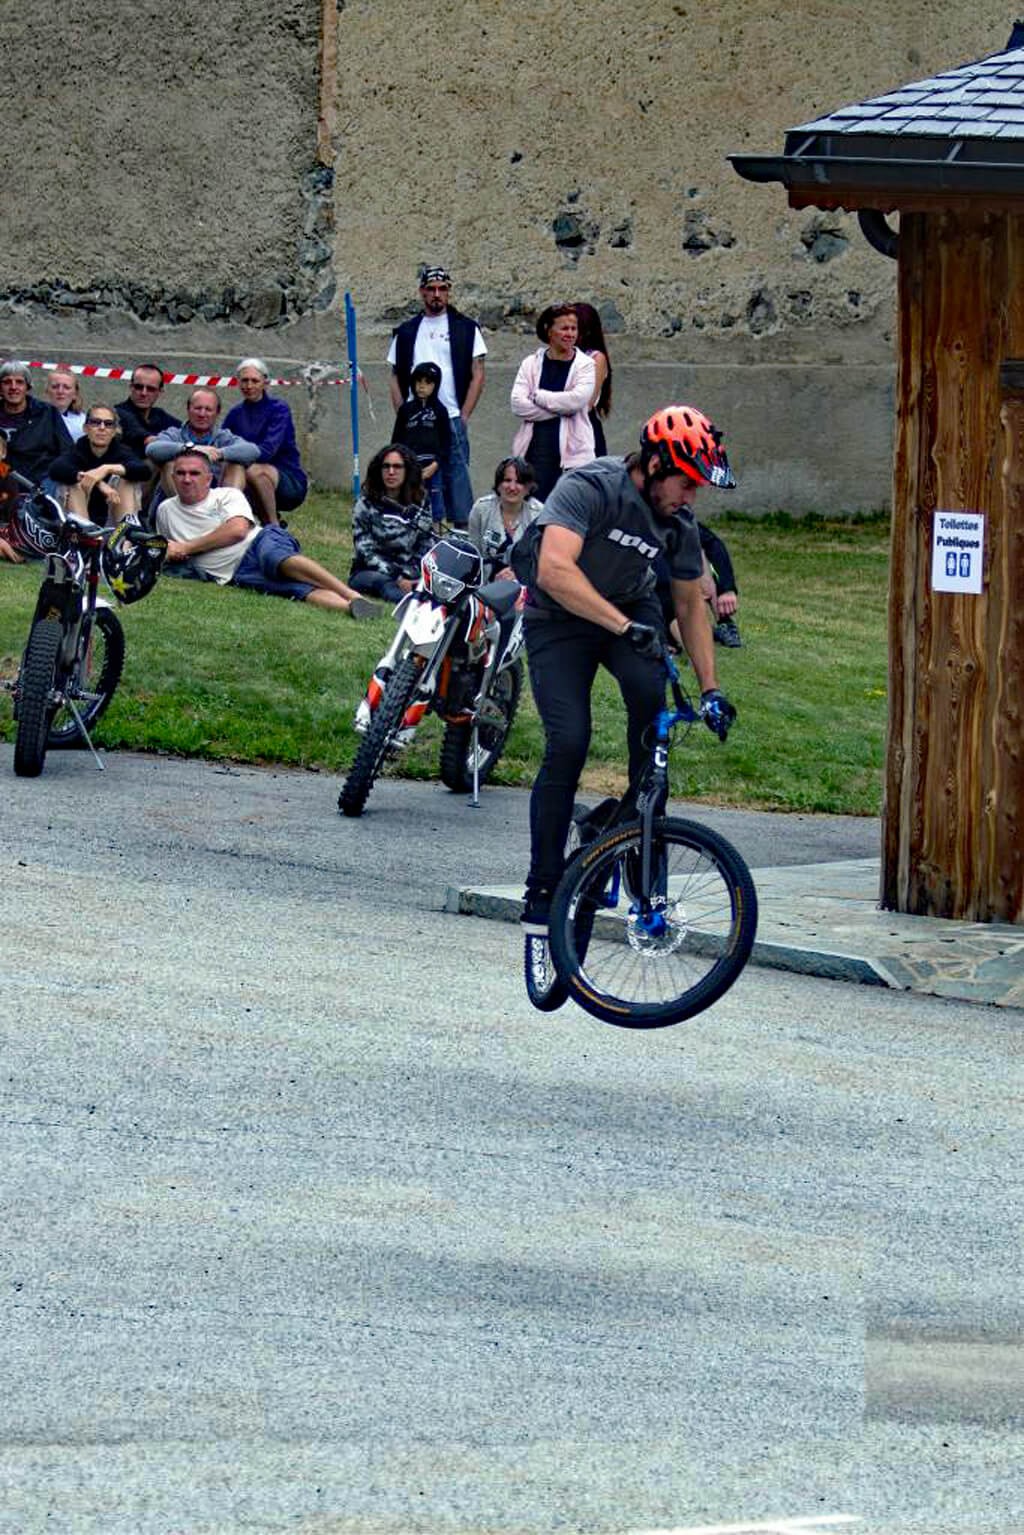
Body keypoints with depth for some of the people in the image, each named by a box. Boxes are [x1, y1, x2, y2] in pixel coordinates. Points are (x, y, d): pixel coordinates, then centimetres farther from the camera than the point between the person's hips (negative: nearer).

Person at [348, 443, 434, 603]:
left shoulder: (420, 506, 12)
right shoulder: (366, 506, 2)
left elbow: (426, 548, 9)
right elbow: (365, 551, -5)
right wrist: (397, 580, -17)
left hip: (408, 575, 5)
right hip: (368, 573, -5)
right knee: (385, 583, -40)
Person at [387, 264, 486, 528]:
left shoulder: (466, 328, 6)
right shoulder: (406, 332, 14)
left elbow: (477, 375, 3)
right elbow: (396, 377, 15)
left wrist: (463, 417, -4)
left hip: (452, 420, -3)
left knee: (456, 477, -5)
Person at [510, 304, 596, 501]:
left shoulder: (585, 365, 3)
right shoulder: (531, 363, 8)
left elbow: (577, 400, -13)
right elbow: (518, 403, -4)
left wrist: (538, 396, -5)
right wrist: (558, 409, -10)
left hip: (572, 450, -2)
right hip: (536, 447, 2)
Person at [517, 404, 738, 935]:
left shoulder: (678, 523, -8)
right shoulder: (588, 488, -27)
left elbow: (690, 605, 7)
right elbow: (555, 571, -39)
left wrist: (710, 690, 5)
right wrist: (623, 625, -46)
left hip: (630, 608, 4)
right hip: (560, 619, -4)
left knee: (650, 695, -28)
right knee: (568, 743, -19)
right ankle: (542, 886, -9)